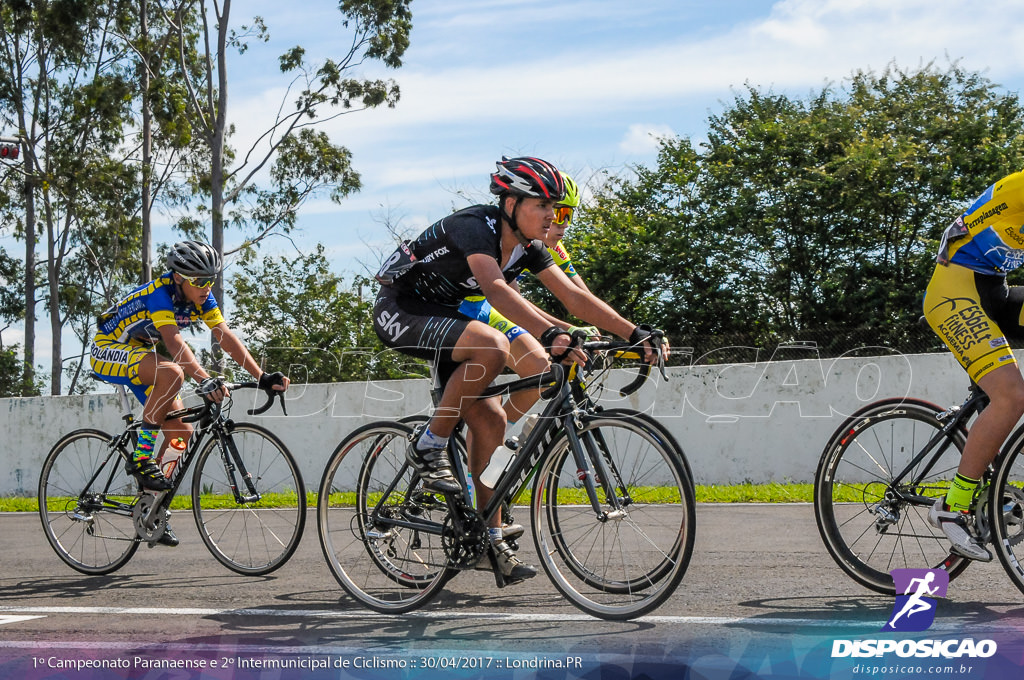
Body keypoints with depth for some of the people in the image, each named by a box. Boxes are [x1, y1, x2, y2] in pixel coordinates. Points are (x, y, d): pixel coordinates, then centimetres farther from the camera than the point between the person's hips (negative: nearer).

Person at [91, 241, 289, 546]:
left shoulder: (201, 297, -9)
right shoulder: (159, 293, -30)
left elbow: (226, 338, -13)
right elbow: (174, 342, -42)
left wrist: (263, 377, -22)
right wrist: (205, 380, -55)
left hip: (141, 353, 8)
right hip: (109, 351, -8)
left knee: (181, 431, -3)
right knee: (171, 372, -37)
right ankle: (141, 457, -24)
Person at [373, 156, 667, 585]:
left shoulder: (526, 247, 0)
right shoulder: (474, 227, -26)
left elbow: (574, 296, -3)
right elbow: (496, 289, -43)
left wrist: (635, 334, -12)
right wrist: (551, 335, -56)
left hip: (442, 316, 9)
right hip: (400, 312, -9)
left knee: (489, 420, -3)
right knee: (492, 347, -34)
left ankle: (491, 539, 5)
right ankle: (428, 449, -19)